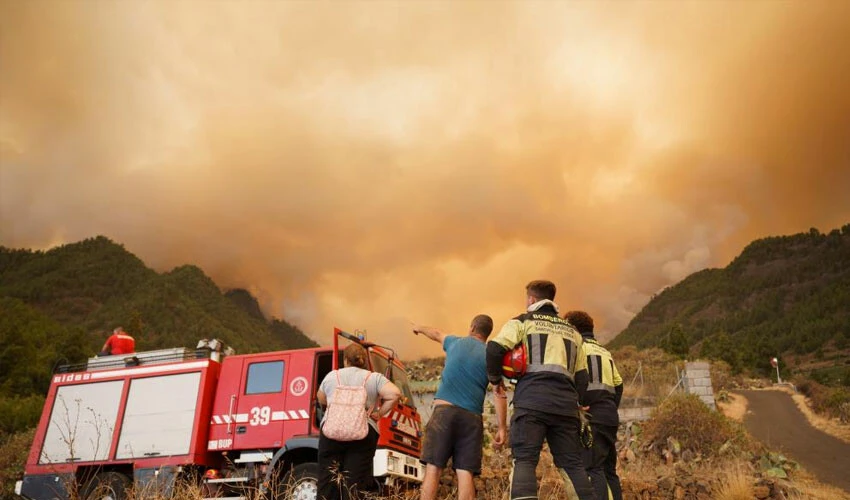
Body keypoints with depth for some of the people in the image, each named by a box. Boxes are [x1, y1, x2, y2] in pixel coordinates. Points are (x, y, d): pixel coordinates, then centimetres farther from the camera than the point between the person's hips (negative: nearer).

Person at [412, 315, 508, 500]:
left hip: (445, 410, 0)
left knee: (433, 468, -4)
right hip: (472, 417, 0)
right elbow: (500, 394, -1)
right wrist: (502, 428, -1)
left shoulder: (456, 342, 15)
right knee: (465, 472, -3)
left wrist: (420, 329, 58)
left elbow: (436, 334, 37)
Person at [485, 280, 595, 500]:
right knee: (572, 463, 8)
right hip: (565, 403, 4)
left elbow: (495, 349, -3)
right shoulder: (571, 330, 28)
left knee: (524, 460, -10)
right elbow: (581, 375, 22)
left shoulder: (522, 322, 13)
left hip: (532, 400, -4)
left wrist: (495, 377, 13)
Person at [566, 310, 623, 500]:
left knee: (592, 469, -12)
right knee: (609, 470, 11)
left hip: (592, 417, -8)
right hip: (610, 417, 8)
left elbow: (580, 379, -14)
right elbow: (618, 384, 21)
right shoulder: (605, 352, 23)